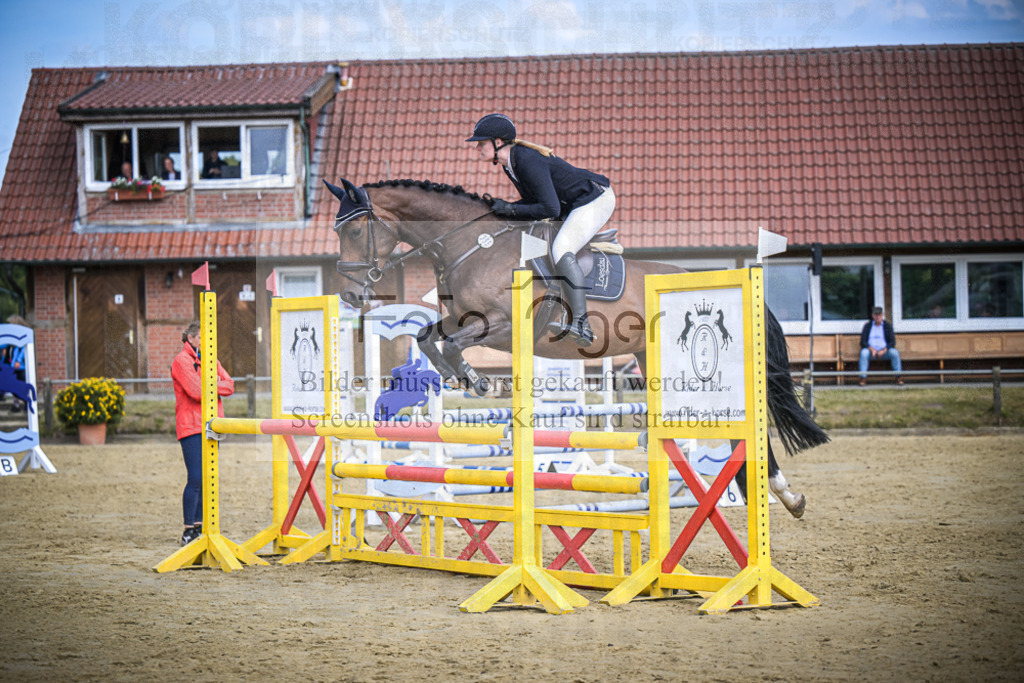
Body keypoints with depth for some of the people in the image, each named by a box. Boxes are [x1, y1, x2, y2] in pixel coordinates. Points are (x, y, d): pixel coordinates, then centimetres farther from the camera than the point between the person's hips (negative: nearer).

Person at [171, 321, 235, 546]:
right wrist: (216, 386, -2)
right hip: (191, 426, -7)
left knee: (207, 478, 7)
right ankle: (189, 530, -7)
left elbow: (229, 385, 8)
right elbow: (196, 391, -17)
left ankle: (200, 525, 14)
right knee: (195, 479, -11)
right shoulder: (181, 361, -5)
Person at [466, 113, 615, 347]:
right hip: (573, 205, 11)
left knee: (561, 251, -29)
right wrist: (500, 207, -5)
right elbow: (532, 199, 11)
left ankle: (581, 325, -37)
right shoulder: (509, 162, 3)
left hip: (596, 199, -11)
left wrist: (510, 209, -22)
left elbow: (551, 208, -30)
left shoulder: (529, 161, -27)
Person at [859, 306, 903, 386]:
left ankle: (898, 377, -25)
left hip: (884, 352, 1)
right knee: (864, 353, -34)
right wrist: (871, 350, -19)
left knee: (895, 352, -30)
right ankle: (863, 378, -37)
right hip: (871, 351, -1)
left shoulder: (887, 326, 8)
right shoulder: (867, 326, 8)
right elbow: (863, 342, 0)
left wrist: (884, 351, -19)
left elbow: (892, 342, -1)